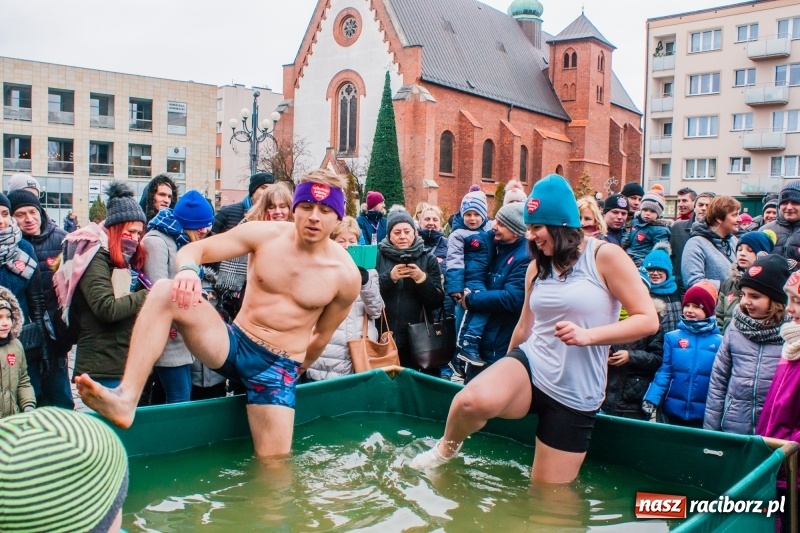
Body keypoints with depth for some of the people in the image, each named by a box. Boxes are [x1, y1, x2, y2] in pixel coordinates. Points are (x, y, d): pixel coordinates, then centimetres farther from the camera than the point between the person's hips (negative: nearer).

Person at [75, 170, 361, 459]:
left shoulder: (346, 275, -8)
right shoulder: (265, 234, -5)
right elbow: (192, 249, -3)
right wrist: (188, 269, -27)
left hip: (279, 367, -1)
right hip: (231, 343, 2)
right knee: (164, 291, -24)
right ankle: (126, 399, -32)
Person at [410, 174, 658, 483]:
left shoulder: (606, 256, -7)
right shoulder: (538, 267, 10)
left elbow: (648, 320, -11)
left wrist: (588, 335, -22)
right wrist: (506, 374, 29)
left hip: (574, 396, -3)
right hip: (531, 364, 3)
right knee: (472, 401, -30)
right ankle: (447, 449, 2)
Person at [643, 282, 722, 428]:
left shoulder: (719, 342, -2)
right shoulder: (672, 337, 0)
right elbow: (664, 372, -2)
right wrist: (651, 399, -14)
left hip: (705, 415, -1)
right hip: (673, 412, 1)